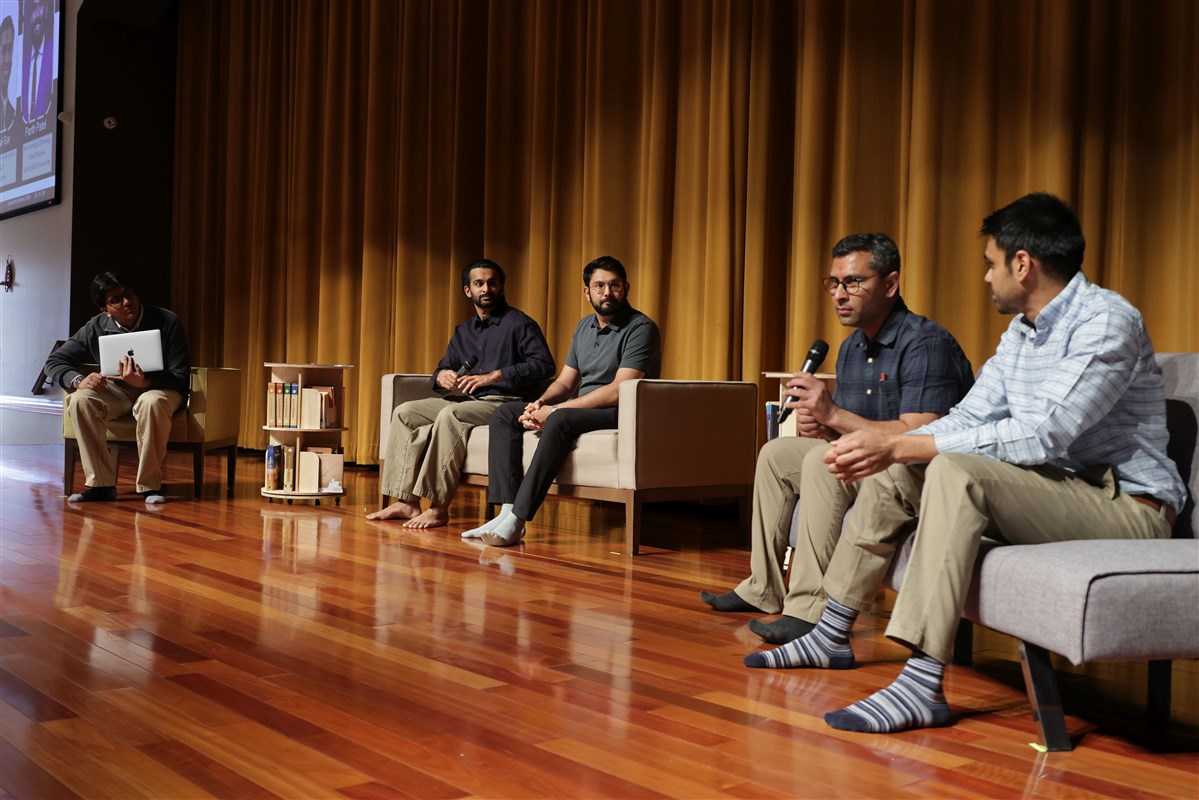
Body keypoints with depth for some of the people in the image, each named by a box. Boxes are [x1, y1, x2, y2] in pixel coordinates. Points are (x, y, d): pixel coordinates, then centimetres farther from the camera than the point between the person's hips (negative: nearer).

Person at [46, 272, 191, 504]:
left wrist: (145, 382, -36)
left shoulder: (167, 322, -14)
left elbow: (181, 377, -16)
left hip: (159, 389, -3)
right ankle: (101, 484, -23)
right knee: (79, 400, -28)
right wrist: (78, 380, -23)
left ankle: (150, 485, -26)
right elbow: (54, 361, 0)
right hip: (117, 391, 3)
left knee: (151, 403, -40)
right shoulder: (96, 328, -6)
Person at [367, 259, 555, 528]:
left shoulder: (519, 323, 0)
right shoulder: (463, 332, 22)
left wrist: (493, 376, -20)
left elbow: (545, 364, -14)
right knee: (404, 412, -8)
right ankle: (407, 501, -17)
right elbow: (440, 370, 23)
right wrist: (442, 377, -4)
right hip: (465, 400, 8)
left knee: (450, 415, -34)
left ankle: (439, 508, -33)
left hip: (505, 402, -7)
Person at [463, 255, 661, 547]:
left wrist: (555, 410, -20)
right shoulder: (584, 326, 15)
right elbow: (565, 382, 16)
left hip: (622, 413, -9)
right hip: (581, 409, 9)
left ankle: (517, 520, -38)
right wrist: (541, 403, -9)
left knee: (561, 420, -37)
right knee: (505, 414, -4)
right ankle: (506, 511, -19)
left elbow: (617, 392, -21)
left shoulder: (641, 328, -12)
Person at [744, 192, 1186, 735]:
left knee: (957, 470, -31)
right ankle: (830, 637, 12)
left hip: (1127, 506, -9)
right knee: (893, 473, 4)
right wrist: (888, 450, -10)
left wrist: (899, 446, -28)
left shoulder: (1106, 322, -17)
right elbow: (969, 417, 10)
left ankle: (922, 685, -34)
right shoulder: (1020, 331, 13)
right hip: (1058, 490, 9)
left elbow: (1042, 436, -28)